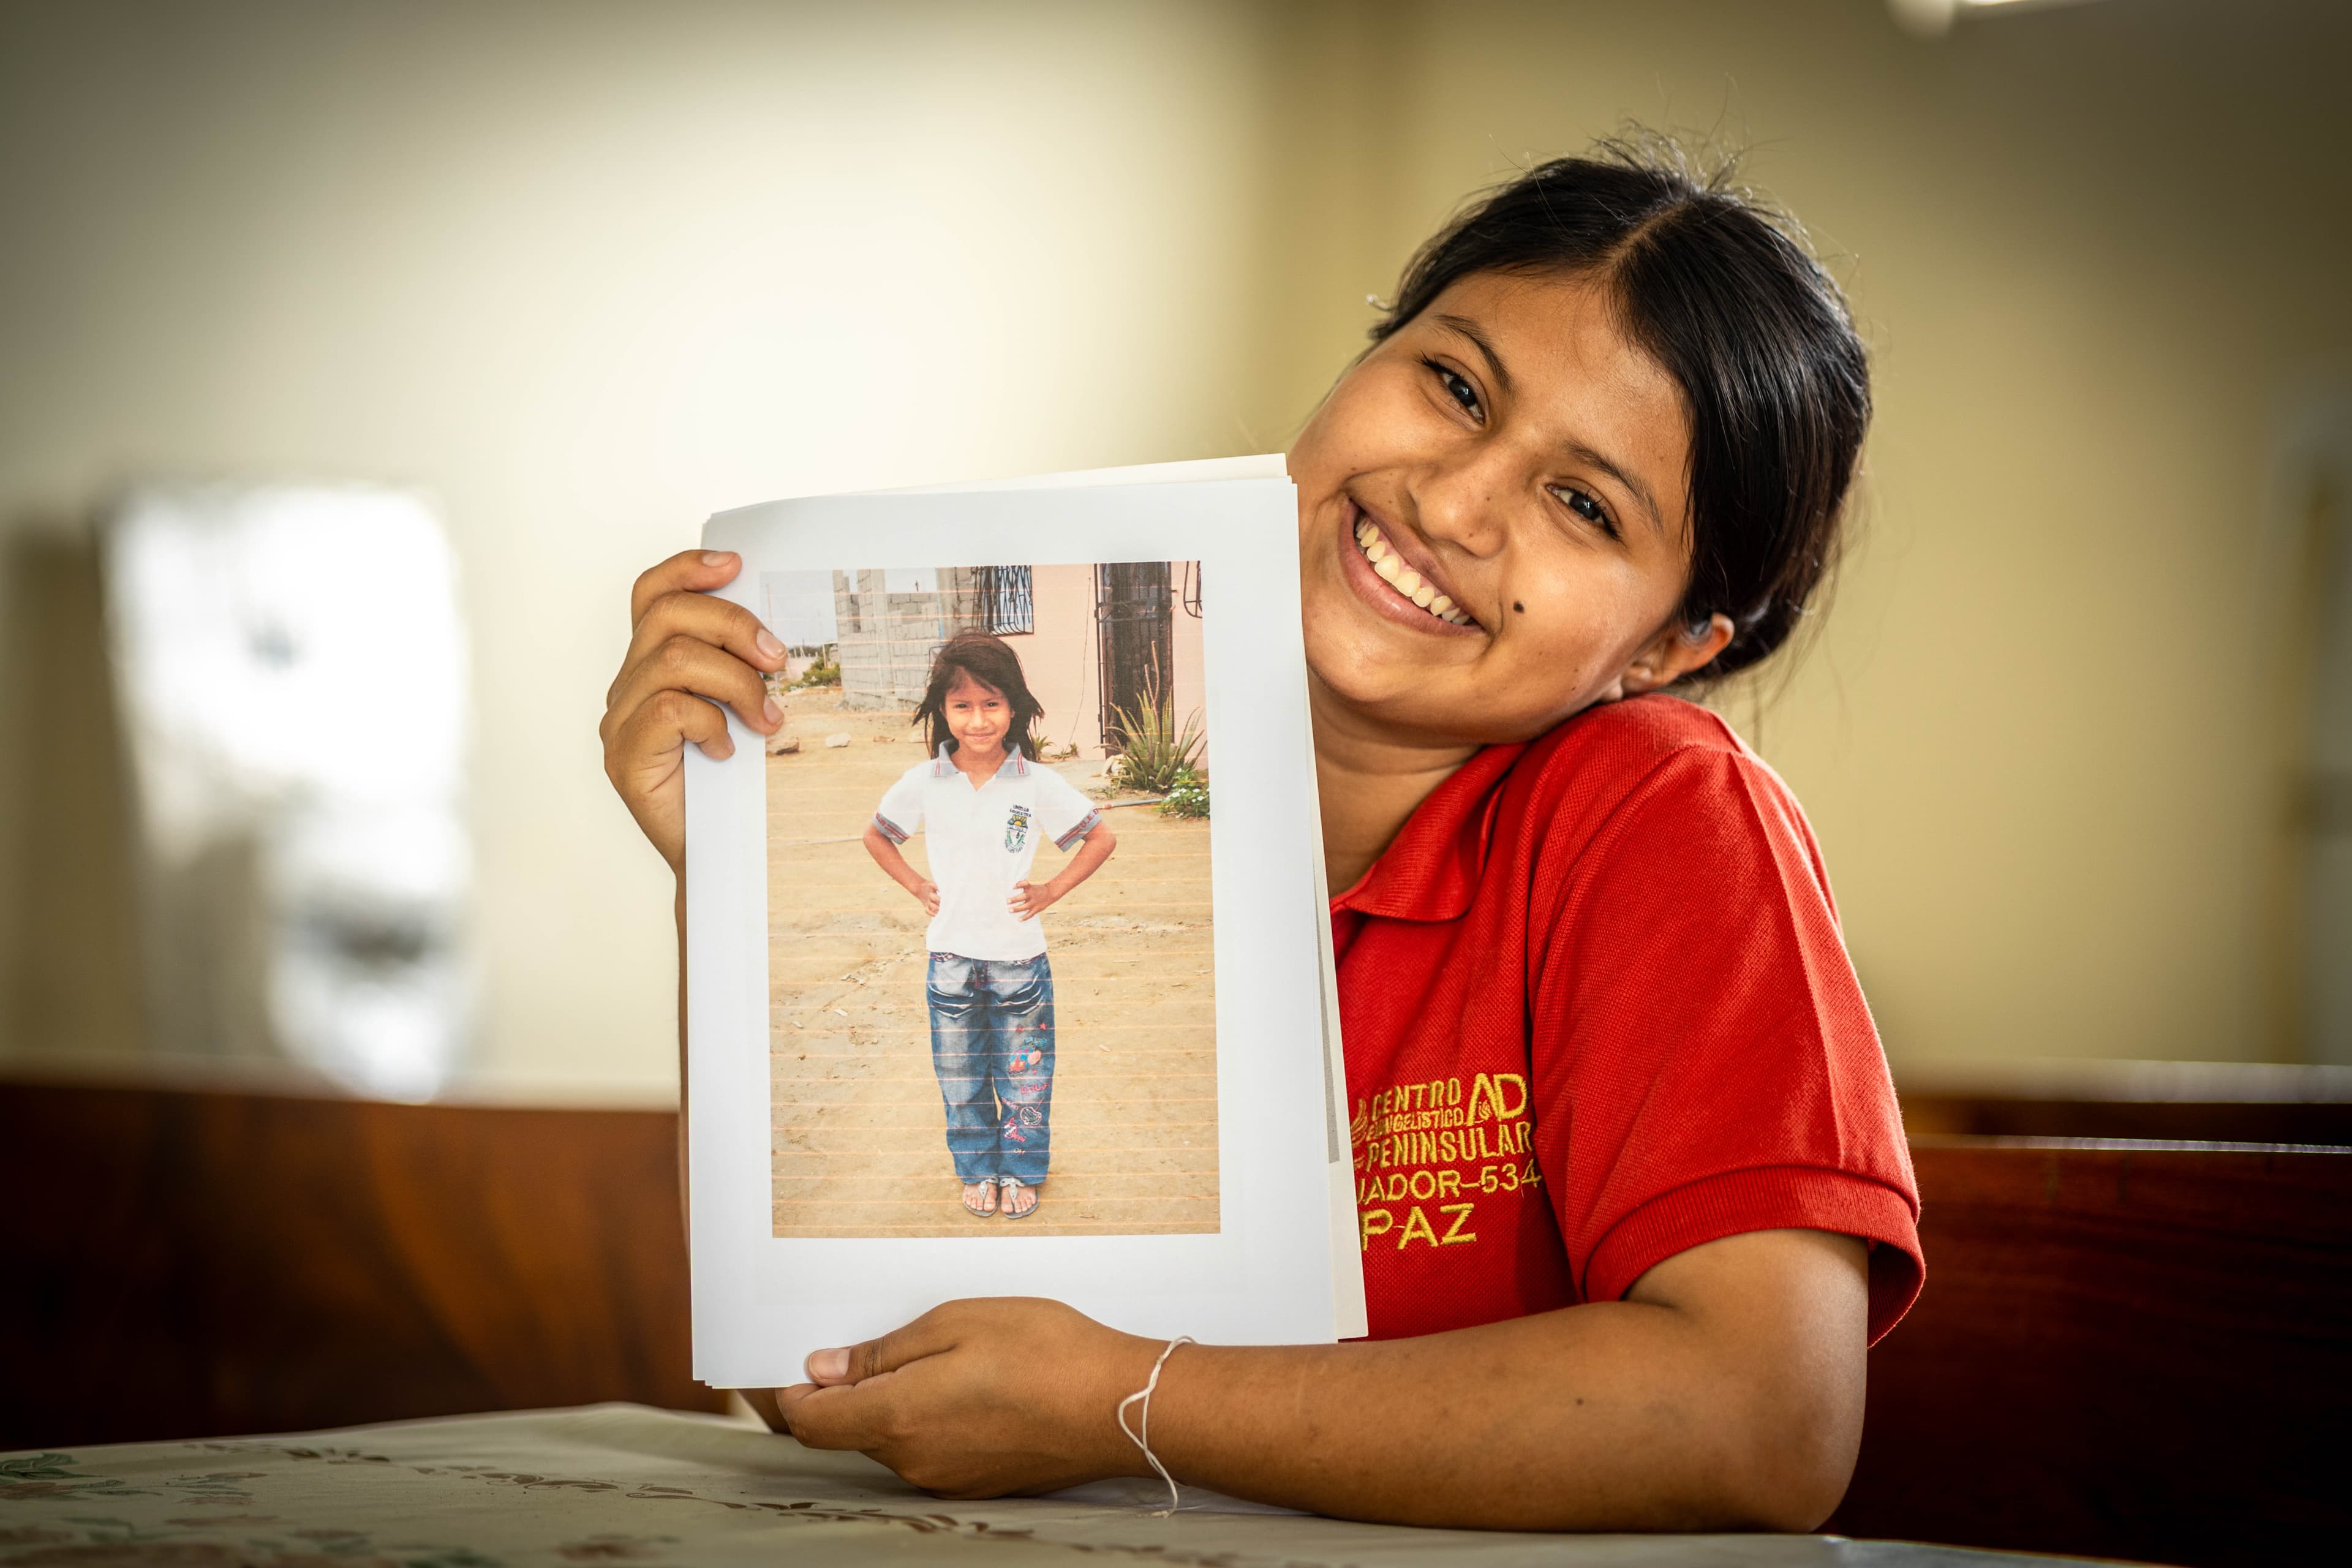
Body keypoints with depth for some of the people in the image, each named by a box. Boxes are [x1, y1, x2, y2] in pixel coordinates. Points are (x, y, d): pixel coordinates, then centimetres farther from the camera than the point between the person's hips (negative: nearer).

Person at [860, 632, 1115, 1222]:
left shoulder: (1039, 783, -10)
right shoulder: (923, 783, -7)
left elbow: (1101, 840, 0)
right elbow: (877, 836, 11)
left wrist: (1051, 891, -6)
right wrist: (917, 886, 2)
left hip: (1019, 956, -1)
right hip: (950, 956, 1)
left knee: (1023, 1072, 8)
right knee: (960, 1074, 13)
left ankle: (1021, 1171, 26)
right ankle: (978, 1170, 29)